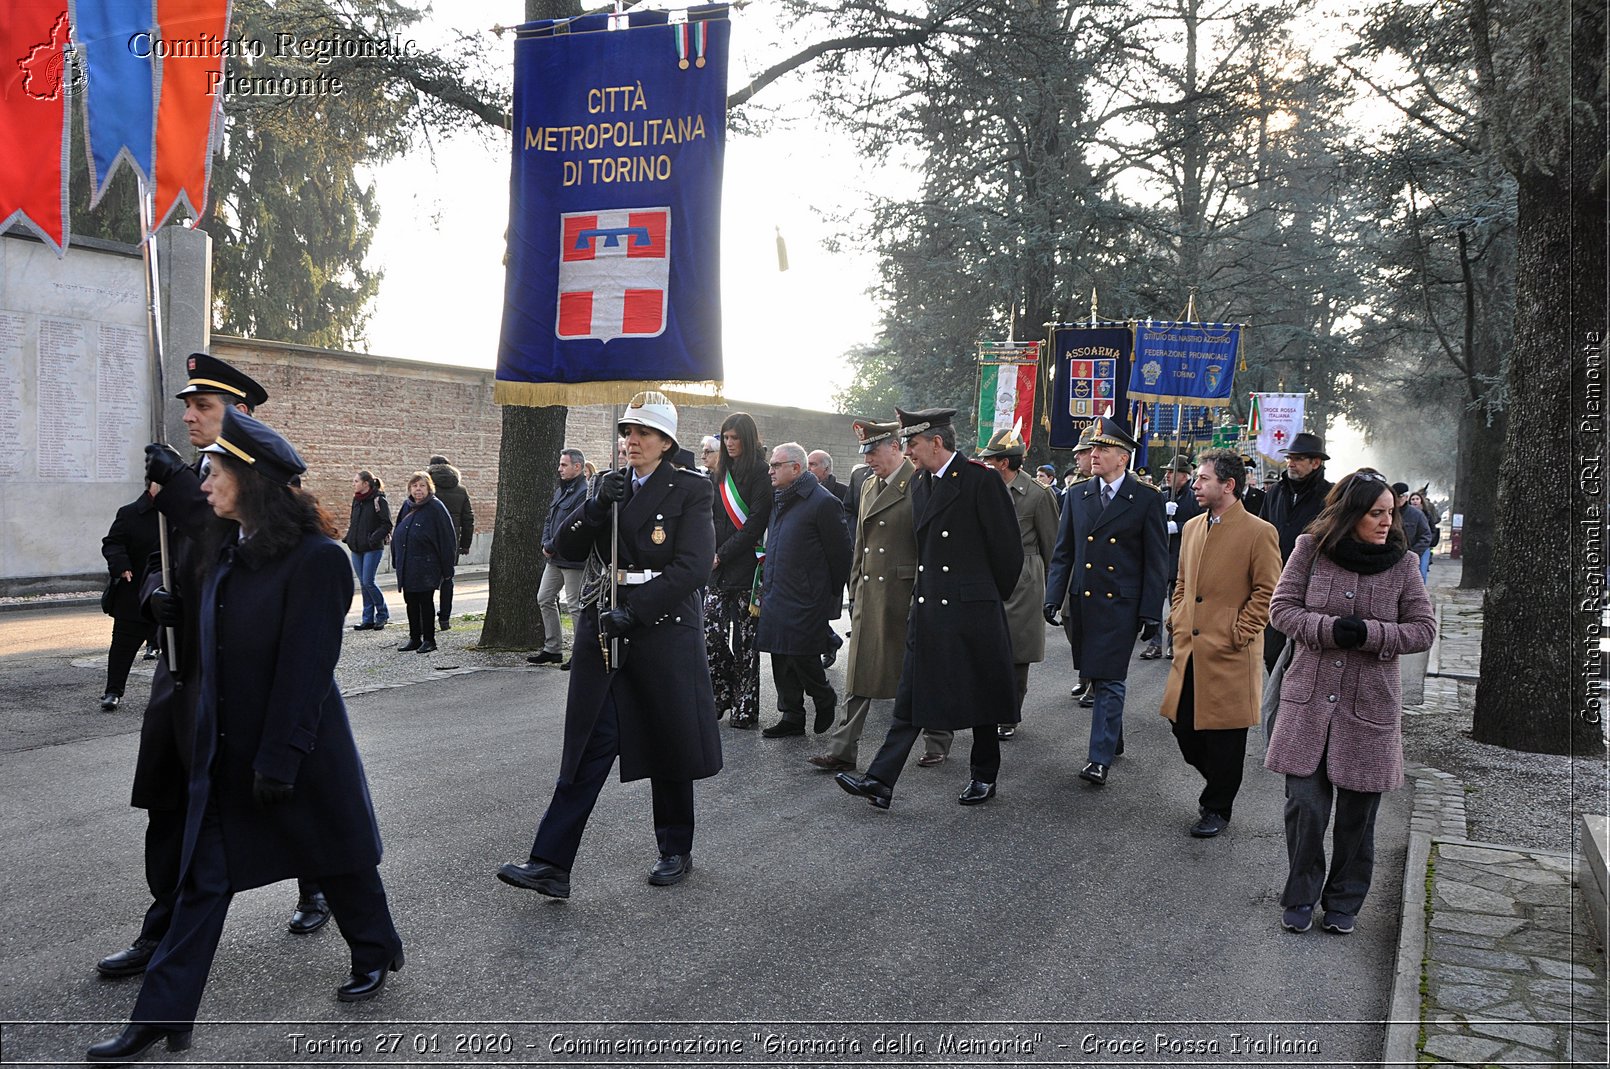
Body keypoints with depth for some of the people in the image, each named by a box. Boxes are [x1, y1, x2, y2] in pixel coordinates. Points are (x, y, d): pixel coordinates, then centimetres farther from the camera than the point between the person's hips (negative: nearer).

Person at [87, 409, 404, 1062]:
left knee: (335, 856, 14)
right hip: (225, 749, 7)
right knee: (202, 880, 8)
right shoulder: (228, 550, 5)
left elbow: (305, 668, -21)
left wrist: (278, 758, -20)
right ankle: (161, 1017, 15)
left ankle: (375, 953, 38)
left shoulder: (315, 559, -19)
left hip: (298, 748, -7)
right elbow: (212, 646, 13)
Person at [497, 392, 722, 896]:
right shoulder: (609, 485, 11)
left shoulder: (691, 491, -3)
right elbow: (566, 549, 6)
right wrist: (597, 506, -11)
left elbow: (693, 566, -14)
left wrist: (632, 610, -20)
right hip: (603, 629, 4)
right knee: (587, 746, -1)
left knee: (669, 744, 10)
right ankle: (551, 864, -2)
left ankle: (676, 851, 28)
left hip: (664, 630, -3)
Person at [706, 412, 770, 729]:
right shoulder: (721, 474, 16)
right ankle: (720, 698, 15)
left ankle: (746, 710, 7)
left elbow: (755, 522, -12)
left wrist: (723, 554, -12)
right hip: (718, 570, 6)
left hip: (746, 566, -6)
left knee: (744, 642, -1)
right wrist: (710, 553, 3)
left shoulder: (760, 473, -5)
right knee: (712, 635, 1)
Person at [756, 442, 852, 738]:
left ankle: (825, 700, 21)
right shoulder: (778, 499, 13)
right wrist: (768, 585, 18)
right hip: (776, 597, 8)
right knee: (782, 661, 9)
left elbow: (840, 553, -10)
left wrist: (830, 595, -5)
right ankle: (791, 717, 19)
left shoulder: (823, 503, -13)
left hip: (805, 602, -8)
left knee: (802, 658, -5)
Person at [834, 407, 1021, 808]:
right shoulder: (920, 485, 11)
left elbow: (1008, 548, -9)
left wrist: (994, 597, 2)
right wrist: (925, 593, 15)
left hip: (973, 609, -6)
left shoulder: (981, 480, -12)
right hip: (927, 609, 6)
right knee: (910, 699, 4)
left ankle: (985, 776, 25)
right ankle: (880, 782, 4)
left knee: (980, 697, 9)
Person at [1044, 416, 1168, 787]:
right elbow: (1063, 551, 10)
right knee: (1097, 678, 14)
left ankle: (1100, 759, -3)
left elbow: (1156, 560, -3)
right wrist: (1053, 597, 1)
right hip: (1084, 600, 5)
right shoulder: (1077, 495, 8)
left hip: (1121, 603, -4)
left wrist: (1151, 611, -7)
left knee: (1109, 680, -7)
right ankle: (1113, 740, 31)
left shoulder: (1146, 499, -3)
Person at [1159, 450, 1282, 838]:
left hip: (1230, 655, -6)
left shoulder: (1259, 532, -9)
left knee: (1223, 733, 3)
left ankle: (1217, 808, 19)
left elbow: (1267, 592, -9)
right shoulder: (1191, 527, 12)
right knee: (1182, 723, 8)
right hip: (1190, 647, 6)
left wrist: (1239, 633, -13)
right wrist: (1177, 620, 11)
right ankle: (1218, 783, 32)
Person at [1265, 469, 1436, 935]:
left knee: (1357, 813, 9)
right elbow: (1282, 608, -3)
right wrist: (1330, 629, -18)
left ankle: (1344, 902, 28)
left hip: (1370, 704, 1)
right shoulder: (1311, 550, -2)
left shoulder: (1402, 563, -1)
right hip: (1309, 697, 0)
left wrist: (1367, 632, -15)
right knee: (1304, 803, 0)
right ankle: (1300, 898, 20)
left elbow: (1424, 629, 0)